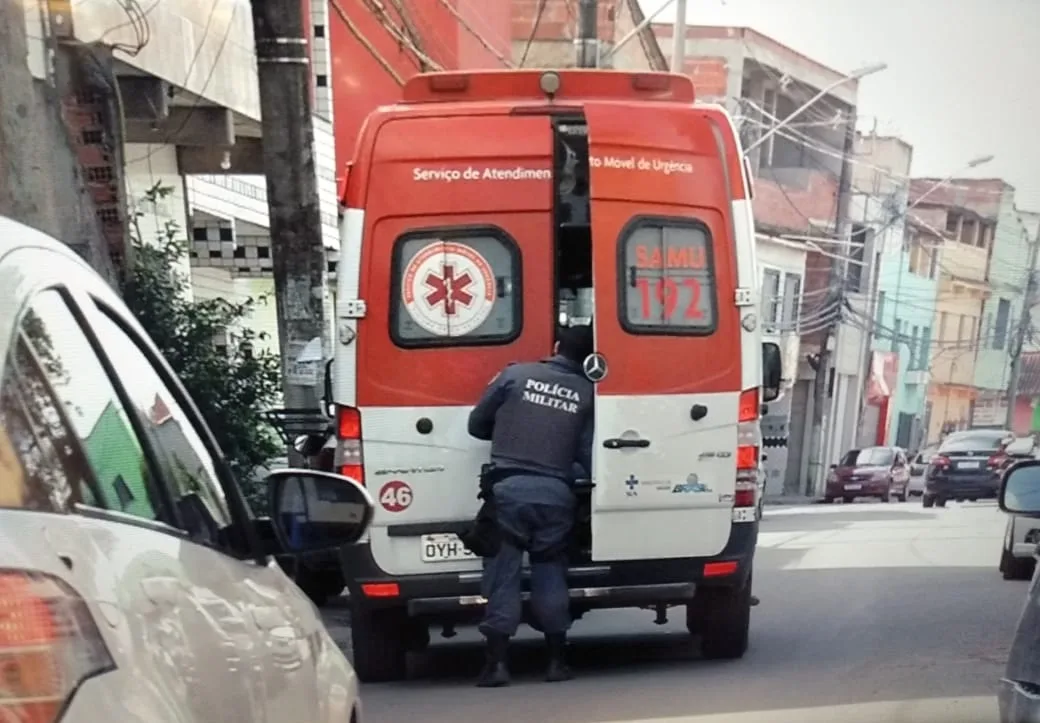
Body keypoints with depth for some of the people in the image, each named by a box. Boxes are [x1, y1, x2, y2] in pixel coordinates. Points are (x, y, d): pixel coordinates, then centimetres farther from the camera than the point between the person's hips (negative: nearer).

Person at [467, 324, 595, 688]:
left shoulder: (515, 374, 5)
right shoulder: (586, 392, 7)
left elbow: (476, 424, 12)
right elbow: (589, 456, 3)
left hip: (509, 488, -1)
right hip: (555, 493, 2)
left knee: (503, 571, 5)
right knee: (550, 571, 13)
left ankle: (497, 662, 5)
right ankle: (557, 660, 18)